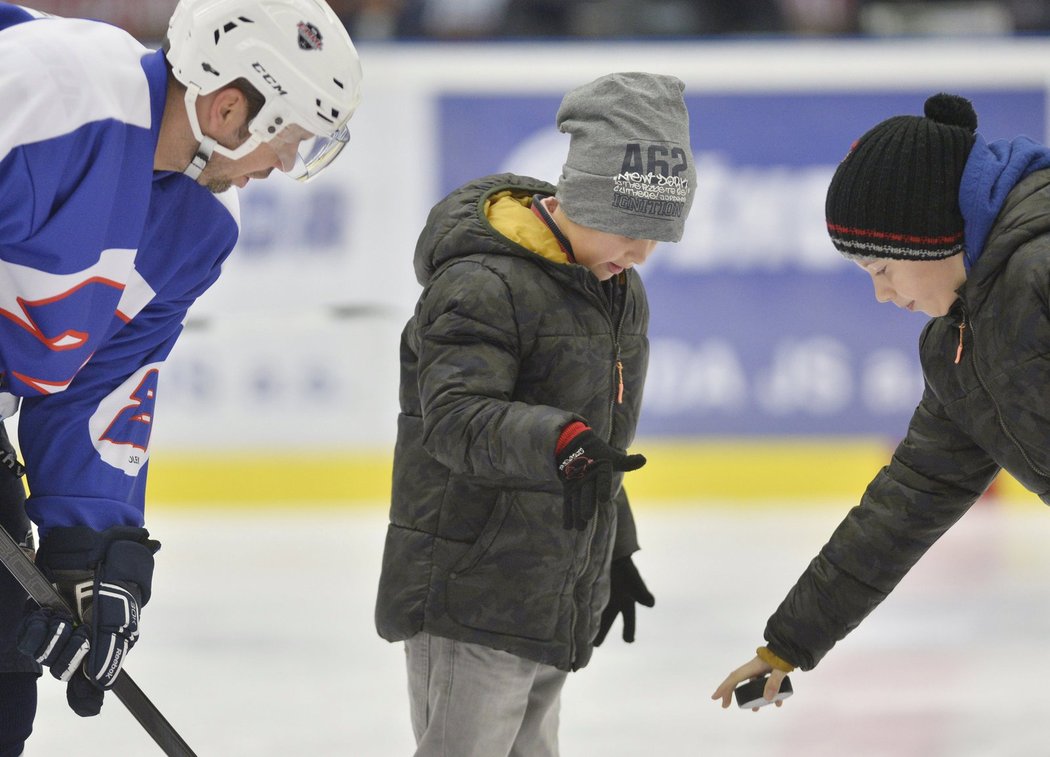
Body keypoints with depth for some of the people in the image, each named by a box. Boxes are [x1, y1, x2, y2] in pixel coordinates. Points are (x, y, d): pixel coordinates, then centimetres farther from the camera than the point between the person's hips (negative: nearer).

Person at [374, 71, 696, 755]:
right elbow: (455, 417, -31)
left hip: (557, 607, 9)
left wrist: (615, 551, 29)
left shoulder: (622, 295, 14)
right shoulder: (482, 287, -17)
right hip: (470, 604, -9)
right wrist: (559, 442, -46)